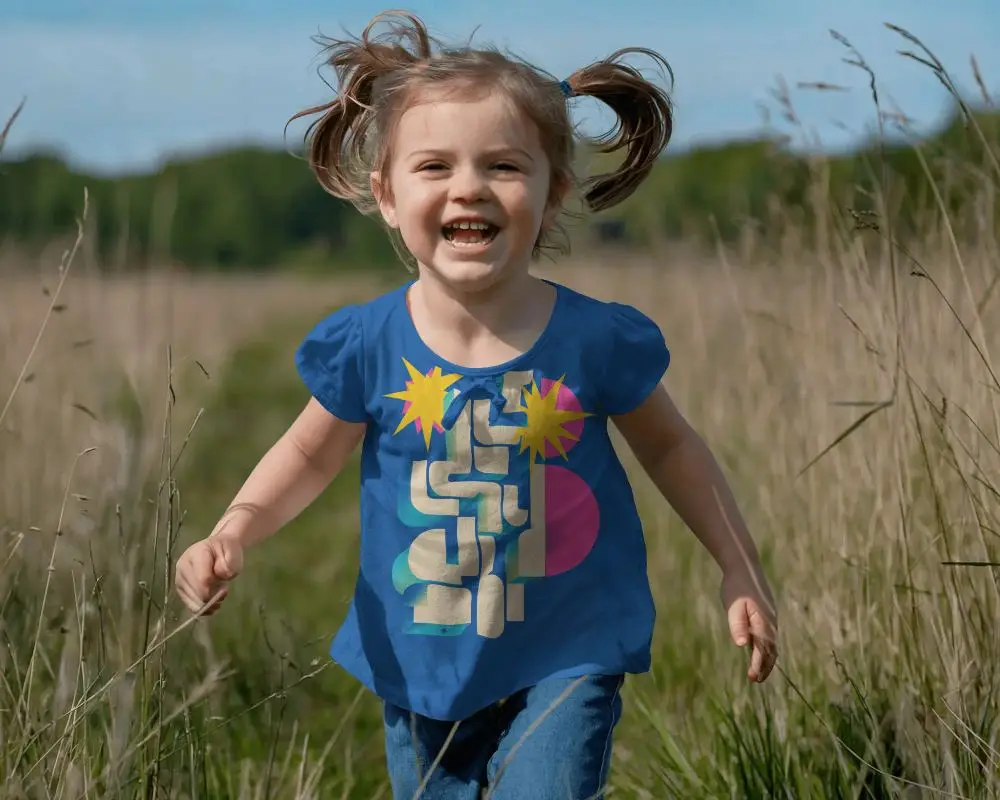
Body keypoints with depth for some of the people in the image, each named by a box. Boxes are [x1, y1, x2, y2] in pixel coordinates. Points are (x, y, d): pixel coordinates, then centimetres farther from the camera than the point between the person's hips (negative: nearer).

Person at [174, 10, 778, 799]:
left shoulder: (596, 341, -14)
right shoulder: (368, 348, -12)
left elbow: (671, 447, 4)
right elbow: (310, 453, 6)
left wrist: (742, 571, 5)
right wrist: (233, 533, -10)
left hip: (564, 665, -2)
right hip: (423, 670, 2)